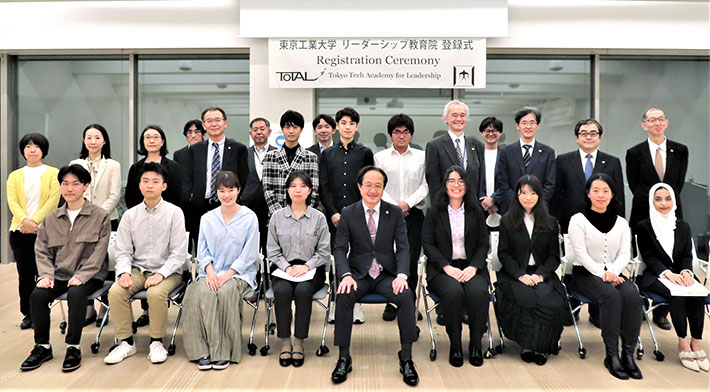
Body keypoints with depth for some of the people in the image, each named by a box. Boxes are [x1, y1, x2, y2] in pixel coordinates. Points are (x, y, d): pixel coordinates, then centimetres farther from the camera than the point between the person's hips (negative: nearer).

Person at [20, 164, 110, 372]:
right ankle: (42, 346, -4)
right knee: (37, 295, -22)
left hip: (89, 275, -4)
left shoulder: (100, 216, -1)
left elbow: (99, 252, -7)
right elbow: (42, 251, 11)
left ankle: (73, 347, -17)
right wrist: (46, 275, -7)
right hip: (59, 275, 4)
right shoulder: (51, 219, 12)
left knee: (76, 294, -33)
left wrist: (81, 276, -18)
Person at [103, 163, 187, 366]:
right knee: (115, 291, -23)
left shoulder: (174, 213, -5)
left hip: (167, 271, -3)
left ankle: (156, 343, -11)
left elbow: (178, 253, -8)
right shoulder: (130, 215, 5)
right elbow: (123, 251, 5)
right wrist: (124, 272, -14)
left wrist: (161, 274, -21)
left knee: (156, 293, -32)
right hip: (137, 269, 4)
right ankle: (126, 342, -6)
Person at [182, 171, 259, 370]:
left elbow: (249, 254, -3)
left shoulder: (249, 217, 1)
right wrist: (211, 273, -8)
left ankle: (224, 352, -21)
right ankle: (203, 351, -21)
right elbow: (203, 251, 11)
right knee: (202, 292, -28)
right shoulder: (207, 219, 12)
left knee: (226, 292, -32)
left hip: (239, 273, -2)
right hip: (211, 273, 3)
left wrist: (227, 274, -13)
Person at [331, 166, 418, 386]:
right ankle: (344, 358, -15)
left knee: (406, 295, -29)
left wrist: (402, 275, -20)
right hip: (358, 274, 0)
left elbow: (403, 248, -1)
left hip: (387, 274, 0)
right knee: (344, 296, -30)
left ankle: (406, 358, -15)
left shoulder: (395, 213, 4)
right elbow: (340, 248, -2)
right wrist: (346, 275, -21)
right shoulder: (348, 214, 3)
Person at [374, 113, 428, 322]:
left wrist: (408, 202, -10)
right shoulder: (380, 157, 10)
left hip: (414, 214, 0)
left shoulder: (421, 156, 10)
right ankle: (390, 304, 10)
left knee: (412, 260, -2)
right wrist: (393, 205, -9)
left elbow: (425, 185, 4)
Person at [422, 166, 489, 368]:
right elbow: (428, 244, 0)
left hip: (471, 266, 2)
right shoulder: (434, 213, 8)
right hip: (443, 268, -1)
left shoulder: (476, 213, 14)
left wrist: (473, 267, -11)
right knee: (454, 293, -33)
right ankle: (455, 345, -15)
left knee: (478, 292, -31)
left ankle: (475, 344, -12)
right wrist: (447, 267, -14)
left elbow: (483, 244, 9)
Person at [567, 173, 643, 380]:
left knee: (632, 294, -28)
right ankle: (612, 355, -27)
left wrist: (612, 272, -15)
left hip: (613, 274, 4)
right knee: (611, 295, -33)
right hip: (584, 275, -4)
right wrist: (602, 273, -20)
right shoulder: (578, 220, -2)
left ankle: (628, 353, -24)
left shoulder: (621, 222, 13)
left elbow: (625, 254, 5)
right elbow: (581, 254, -9)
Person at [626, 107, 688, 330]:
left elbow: (679, 183, 6)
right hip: (643, 215, -1)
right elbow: (635, 186, 1)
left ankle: (661, 313, 12)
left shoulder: (680, 151, 7)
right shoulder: (635, 153, 1)